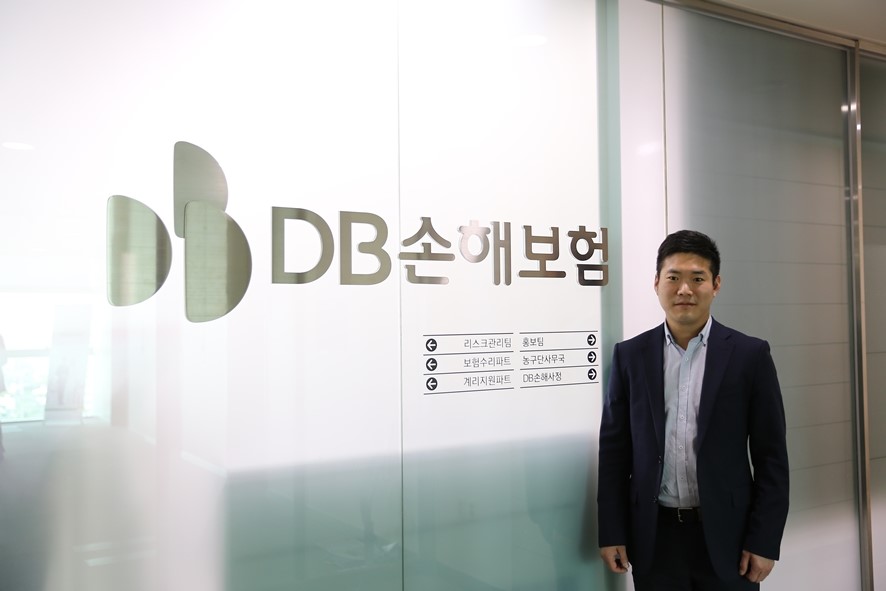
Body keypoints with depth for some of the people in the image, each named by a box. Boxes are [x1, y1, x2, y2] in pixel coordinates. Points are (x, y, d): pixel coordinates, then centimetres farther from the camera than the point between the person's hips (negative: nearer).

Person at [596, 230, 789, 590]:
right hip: (654, 535, 1)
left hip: (726, 534, -1)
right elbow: (614, 449, 2)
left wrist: (764, 540, -5)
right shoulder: (630, 355, 1)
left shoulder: (749, 355, -3)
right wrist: (611, 533, 0)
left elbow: (771, 456, -2)